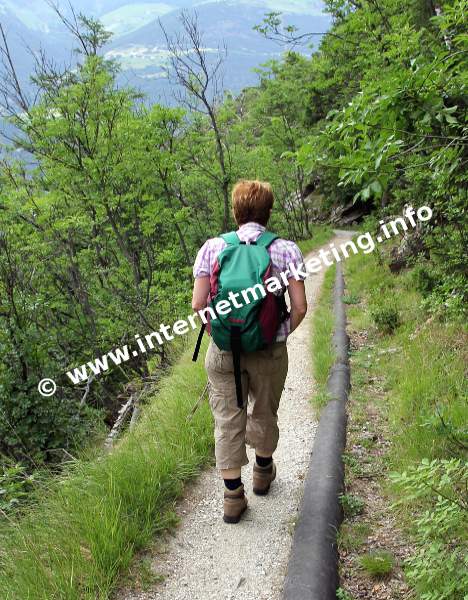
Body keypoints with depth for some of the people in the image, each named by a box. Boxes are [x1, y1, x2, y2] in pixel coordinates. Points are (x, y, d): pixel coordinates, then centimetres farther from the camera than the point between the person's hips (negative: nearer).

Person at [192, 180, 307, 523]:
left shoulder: (212, 248, -5)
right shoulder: (286, 250, -6)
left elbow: (198, 304, -8)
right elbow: (300, 308, -10)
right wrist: (282, 335, 8)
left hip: (224, 350, 0)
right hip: (270, 350, 1)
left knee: (228, 420, 12)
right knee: (264, 413, 22)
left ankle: (233, 496, 19)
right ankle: (263, 471, 45)